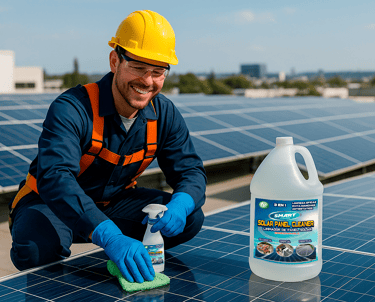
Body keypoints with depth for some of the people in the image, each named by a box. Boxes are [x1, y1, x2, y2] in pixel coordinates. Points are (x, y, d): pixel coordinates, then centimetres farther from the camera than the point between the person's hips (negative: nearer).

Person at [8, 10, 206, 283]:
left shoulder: (165, 115, -10)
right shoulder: (72, 109, -29)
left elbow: (191, 170, -7)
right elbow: (55, 178, -43)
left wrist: (180, 204, -34)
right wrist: (110, 236, -57)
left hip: (114, 203, 5)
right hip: (49, 203, -4)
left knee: (190, 219, -14)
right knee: (39, 246, -37)